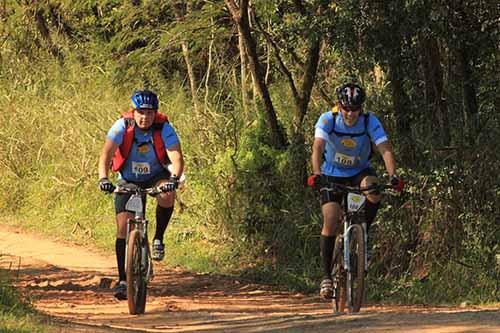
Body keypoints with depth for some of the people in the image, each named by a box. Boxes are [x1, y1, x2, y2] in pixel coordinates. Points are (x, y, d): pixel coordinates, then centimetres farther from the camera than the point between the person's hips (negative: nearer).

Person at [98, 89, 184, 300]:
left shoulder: (164, 129, -22)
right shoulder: (122, 127, -21)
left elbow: (177, 158, -32)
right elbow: (106, 154, -31)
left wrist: (174, 178, -52)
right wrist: (103, 178, -48)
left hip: (156, 176, 0)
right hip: (128, 181, 0)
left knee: (167, 195, -35)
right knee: (123, 228, -11)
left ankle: (158, 239, -13)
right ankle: (123, 280, -5)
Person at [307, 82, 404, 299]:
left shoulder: (370, 122, -21)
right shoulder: (327, 120, -23)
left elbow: (385, 150, -30)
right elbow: (318, 148, -35)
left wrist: (393, 176, -47)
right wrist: (317, 174, -53)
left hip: (359, 171, 1)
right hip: (332, 174, -1)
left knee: (373, 189, -34)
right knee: (331, 222, -15)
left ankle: (363, 232, -11)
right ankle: (327, 275, -4)